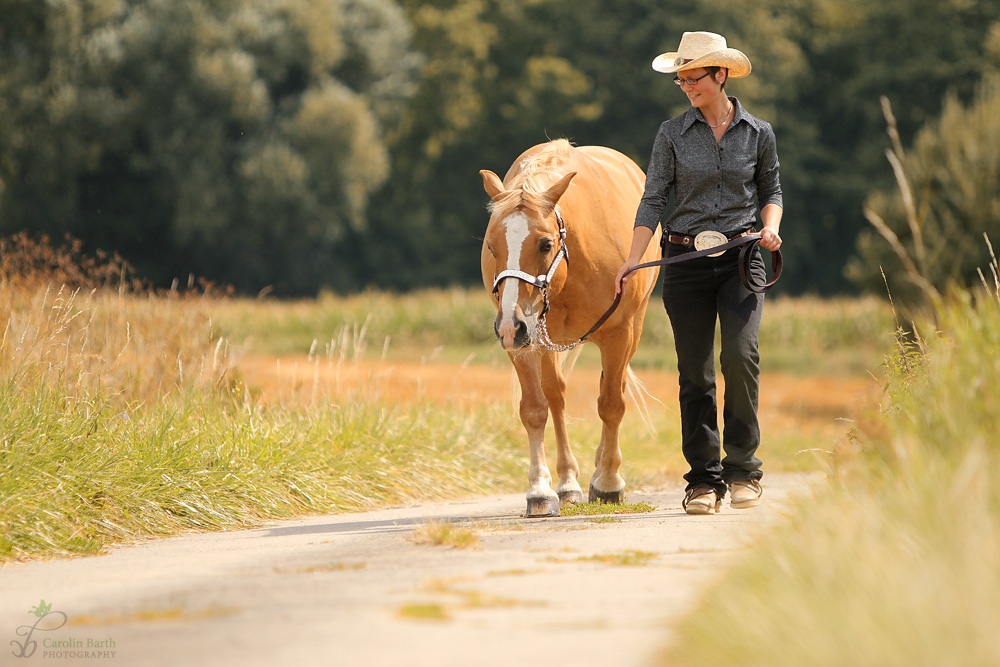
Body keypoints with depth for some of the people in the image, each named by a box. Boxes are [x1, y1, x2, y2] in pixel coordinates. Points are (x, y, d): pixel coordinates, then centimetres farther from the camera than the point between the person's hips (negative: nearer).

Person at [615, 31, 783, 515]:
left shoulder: (758, 134, 3)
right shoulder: (673, 134, 2)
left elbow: (771, 189, 16)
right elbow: (653, 199, -1)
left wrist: (770, 226, -5)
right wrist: (632, 260, -11)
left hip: (741, 258, -1)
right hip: (686, 259, 1)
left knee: (740, 353, -20)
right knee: (695, 372, 2)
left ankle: (743, 466, -5)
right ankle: (704, 479, 12)